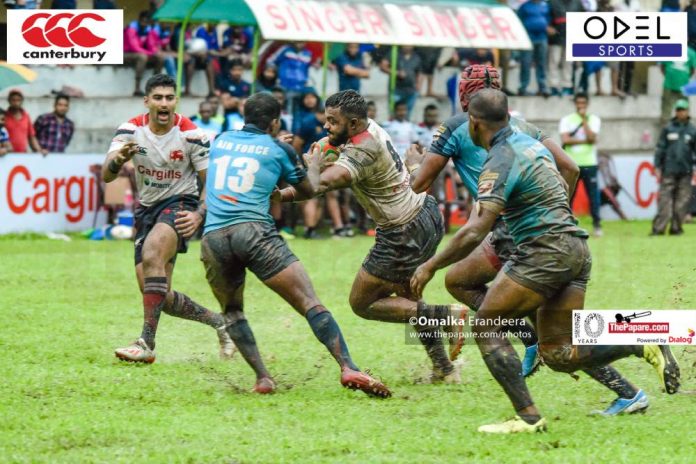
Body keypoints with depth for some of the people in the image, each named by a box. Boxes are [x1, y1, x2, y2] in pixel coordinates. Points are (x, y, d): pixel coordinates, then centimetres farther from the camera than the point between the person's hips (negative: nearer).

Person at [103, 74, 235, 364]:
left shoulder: (191, 135, -13)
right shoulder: (131, 131, -6)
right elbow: (106, 176, -14)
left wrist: (199, 215, -22)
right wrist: (118, 160, -37)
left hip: (179, 204, -5)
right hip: (147, 210, 5)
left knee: (151, 254, -34)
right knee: (160, 297, 2)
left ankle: (147, 343, -34)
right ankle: (217, 321, 28)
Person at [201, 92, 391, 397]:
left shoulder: (221, 141, 21)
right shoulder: (278, 150, 11)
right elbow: (308, 191, 24)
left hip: (213, 235, 3)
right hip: (255, 231, -3)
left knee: (232, 310, 23)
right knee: (309, 301, -6)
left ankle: (262, 377, 5)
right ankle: (348, 368, -22)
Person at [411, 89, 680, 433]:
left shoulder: (500, 162, -13)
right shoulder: (529, 142, 15)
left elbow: (475, 232, -20)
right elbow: (563, 189, 29)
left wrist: (430, 266, -13)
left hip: (546, 250, -9)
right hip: (576, 248, 9)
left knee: (486, 329, -1)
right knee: (556, 354, 9)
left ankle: (527, 416, -8)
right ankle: (645, 347, -3)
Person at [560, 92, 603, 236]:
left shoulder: (593, 119, 7)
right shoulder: (566, 120, 7)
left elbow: (591, 138, -9)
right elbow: (565, 140, -7)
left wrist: (584, 120, -8)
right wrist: (584, 140, -10)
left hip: (589, 163, 0)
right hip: (571, 163, 0)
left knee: (593, 194, -3)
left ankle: (597, 224, 2)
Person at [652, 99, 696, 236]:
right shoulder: (668, 129, 7)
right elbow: (660, 148, 7)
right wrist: (657, 167, 2)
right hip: (669, 171, -1)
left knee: (682, 200, -1)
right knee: (664, 199, -7)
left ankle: (676, 228, 6)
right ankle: (658, 228, -9)